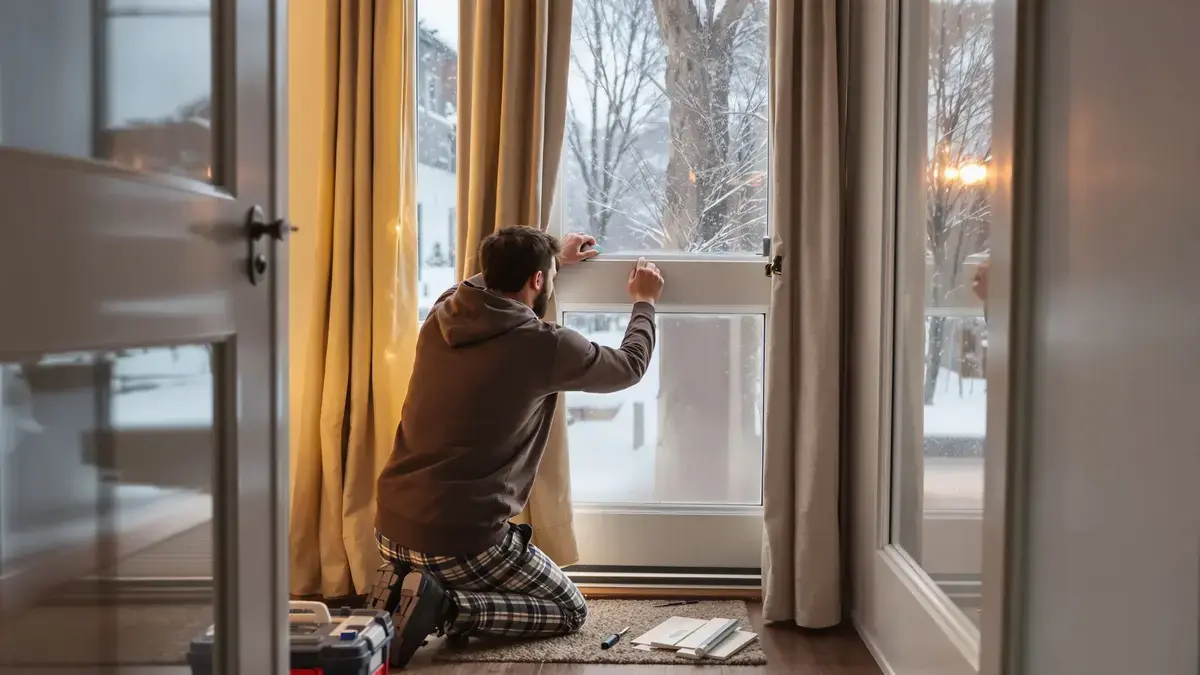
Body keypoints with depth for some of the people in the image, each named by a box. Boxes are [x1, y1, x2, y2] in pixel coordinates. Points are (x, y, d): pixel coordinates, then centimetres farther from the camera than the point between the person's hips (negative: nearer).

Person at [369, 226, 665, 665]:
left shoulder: (441, 317, 3)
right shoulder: (544, 345, -14)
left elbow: (489, 285, 30)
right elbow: (630, 366, 6)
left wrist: (555, 258, 41)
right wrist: (645, 302, 24)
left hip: (392, 528, 7)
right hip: (461, 541, -7)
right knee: (570, 612, 12)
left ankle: (405, 585, 8)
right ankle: (443, 606, -8)